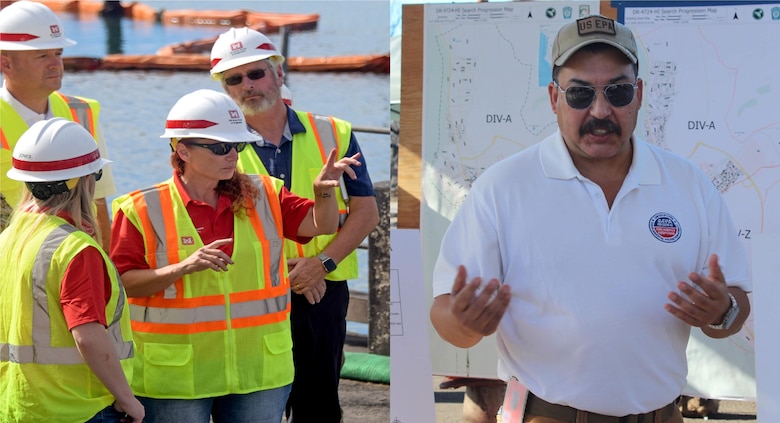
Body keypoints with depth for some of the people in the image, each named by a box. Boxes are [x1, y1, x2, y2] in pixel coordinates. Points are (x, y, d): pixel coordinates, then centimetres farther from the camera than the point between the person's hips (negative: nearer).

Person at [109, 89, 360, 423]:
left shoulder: (262, 195, 7)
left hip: (258, 371, 4)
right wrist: (183, 268, -23)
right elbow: (122, 284, -10)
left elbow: (322, 225, 3)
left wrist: (324, 191, -18)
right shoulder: (143, 209, -6)